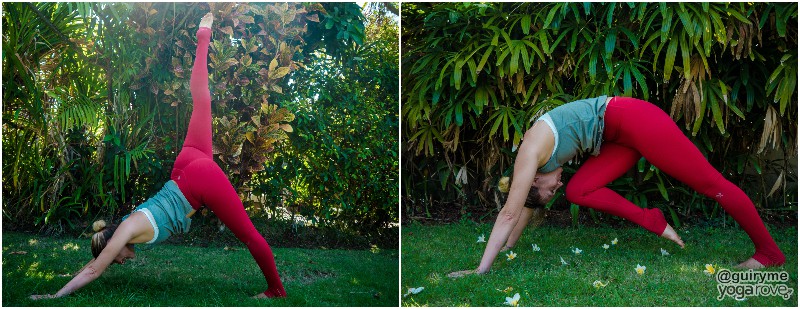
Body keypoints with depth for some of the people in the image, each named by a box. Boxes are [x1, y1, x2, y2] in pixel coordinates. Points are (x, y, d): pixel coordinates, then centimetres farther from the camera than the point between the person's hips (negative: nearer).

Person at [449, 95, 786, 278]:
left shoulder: (530, 155, -12)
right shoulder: (535, 159, 13)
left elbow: (509, 213, -14)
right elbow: (524, 211, 24)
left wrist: (481, 269, -13)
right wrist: (506, 250, 27)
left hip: (632, 120, -9)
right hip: (623, 135, 9)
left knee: (709, 183, -2)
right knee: (579, 191, 1)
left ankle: (769, 251, 5)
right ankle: (653, 222, 1)